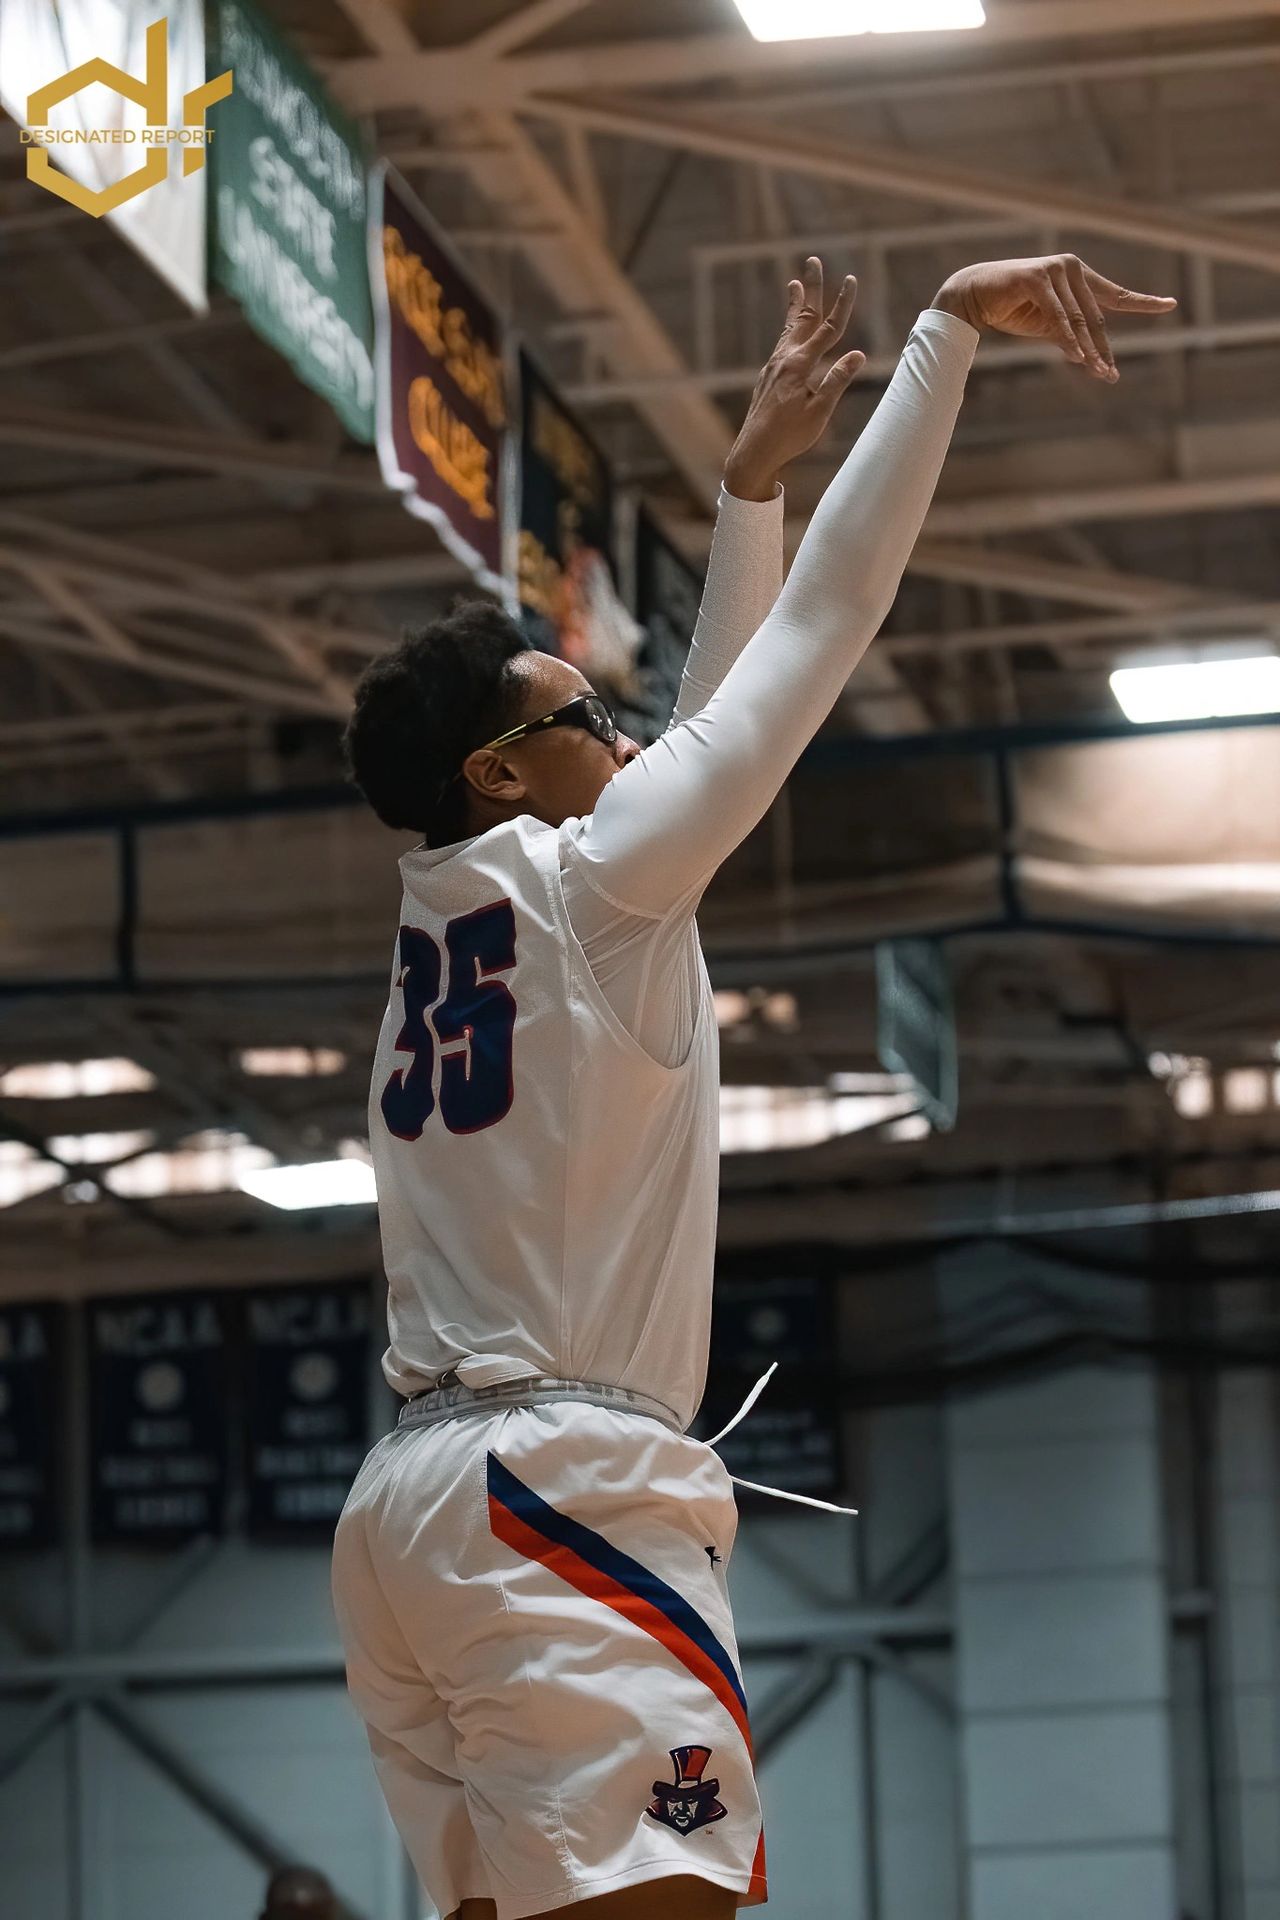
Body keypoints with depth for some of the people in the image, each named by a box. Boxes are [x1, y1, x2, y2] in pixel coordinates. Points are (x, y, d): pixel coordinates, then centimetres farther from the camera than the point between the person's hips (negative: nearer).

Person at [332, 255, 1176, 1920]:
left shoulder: (454, 911, 19)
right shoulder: (582, 877, -2)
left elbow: (712, 707, 30)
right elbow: (823, 621, -1)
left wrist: (754, 476, 34)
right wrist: (950, 330, 3)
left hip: (417, 1494, 9)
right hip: (560, 1486, -9)